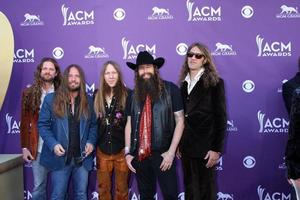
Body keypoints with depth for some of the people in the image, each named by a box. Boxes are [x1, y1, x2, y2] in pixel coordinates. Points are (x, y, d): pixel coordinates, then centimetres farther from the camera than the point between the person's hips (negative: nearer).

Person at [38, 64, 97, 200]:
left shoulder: (88, 101, 5)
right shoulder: (51, 99, -2)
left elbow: (94, 125, 10)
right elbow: (43, 124, -3)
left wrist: (91, 142, -7)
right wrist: (53, 144, -15)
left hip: (82, 158, 2)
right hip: (60, 157, -2)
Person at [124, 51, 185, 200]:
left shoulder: (170, 89, -4)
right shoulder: (133, 94, 8)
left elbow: (180, 121, -5)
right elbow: (129, 124, 11)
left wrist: (171, 151, -11)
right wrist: (127, 152, 5)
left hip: (162, 153, -3)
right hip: (139, 154, 4)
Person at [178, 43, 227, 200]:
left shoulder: (215, 83, -5)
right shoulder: (184, 84, 12)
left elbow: (220, 118, -10)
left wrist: (216, 149, -15)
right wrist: (178, 145, 10)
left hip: (204, 147, -5)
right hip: (186, 147, 5)